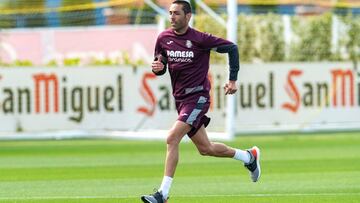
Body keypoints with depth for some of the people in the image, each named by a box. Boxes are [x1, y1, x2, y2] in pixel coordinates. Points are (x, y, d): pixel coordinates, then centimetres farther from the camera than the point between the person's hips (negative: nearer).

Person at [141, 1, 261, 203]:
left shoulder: (200, 39, -12)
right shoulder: (163, 38, 3)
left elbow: (231, 48, -5)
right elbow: (160, 68, 15)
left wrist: (233, 80, -7)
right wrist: (157, 68, -10)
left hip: (197, 97, -7)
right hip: (181, 100, 7)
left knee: (172, 139, -21)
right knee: (205, 149, 14)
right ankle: (249, 157, 38)